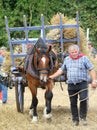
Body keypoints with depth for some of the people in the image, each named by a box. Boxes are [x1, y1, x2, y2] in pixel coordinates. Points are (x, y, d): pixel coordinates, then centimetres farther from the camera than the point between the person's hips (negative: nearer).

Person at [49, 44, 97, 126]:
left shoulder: (84, 58, -3)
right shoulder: (67, 59, 10)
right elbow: (61, 70, 21)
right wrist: (52, 76, 16)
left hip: (82, 83, -3)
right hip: (71, 85, 4)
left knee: (83, 100, -15)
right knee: (73, 103, 5)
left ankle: (83, 117, 3)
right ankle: (75, 119, 17)